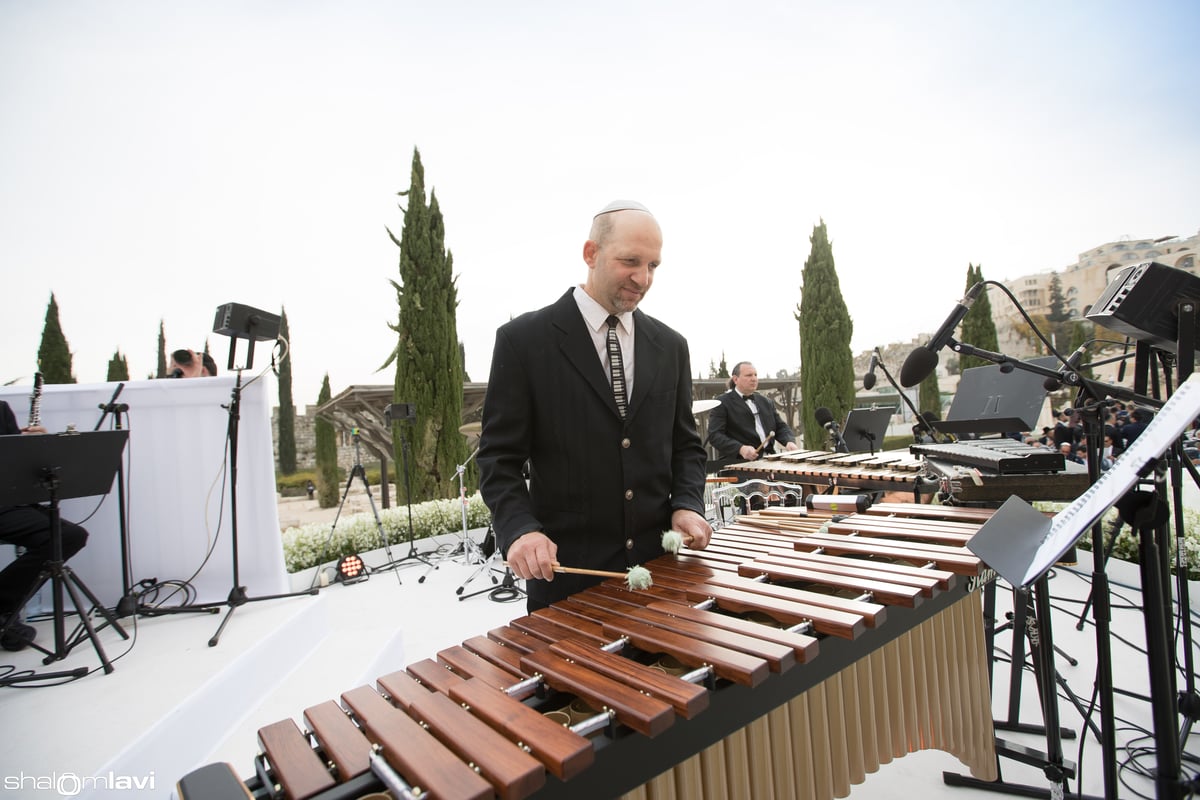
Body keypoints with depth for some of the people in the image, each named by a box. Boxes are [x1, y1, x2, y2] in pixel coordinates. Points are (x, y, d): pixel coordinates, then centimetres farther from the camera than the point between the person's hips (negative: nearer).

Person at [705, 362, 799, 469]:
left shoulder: (766, 402, 20)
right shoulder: (722, 403, -1)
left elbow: (781, 427, 20)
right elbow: (714, 435, -10)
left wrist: (789, 442, -3)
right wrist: (741, 449, -25)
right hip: (739, 463, -6)